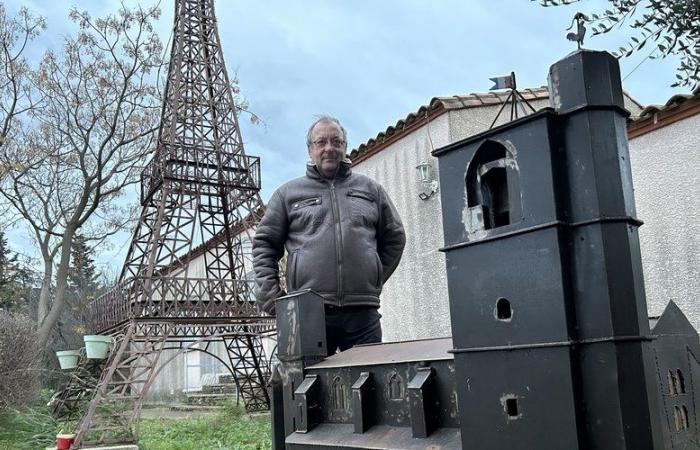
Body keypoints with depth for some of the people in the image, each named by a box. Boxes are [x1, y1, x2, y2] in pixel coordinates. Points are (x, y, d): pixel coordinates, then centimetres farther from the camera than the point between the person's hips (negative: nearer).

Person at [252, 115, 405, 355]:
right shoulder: (288, 193, 12)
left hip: (362, 311, 2)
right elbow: (264, 243, 12)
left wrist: (375, 279, 14)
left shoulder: (370, 189, 17)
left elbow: (395, 237, 22)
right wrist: (269, 291, 1)